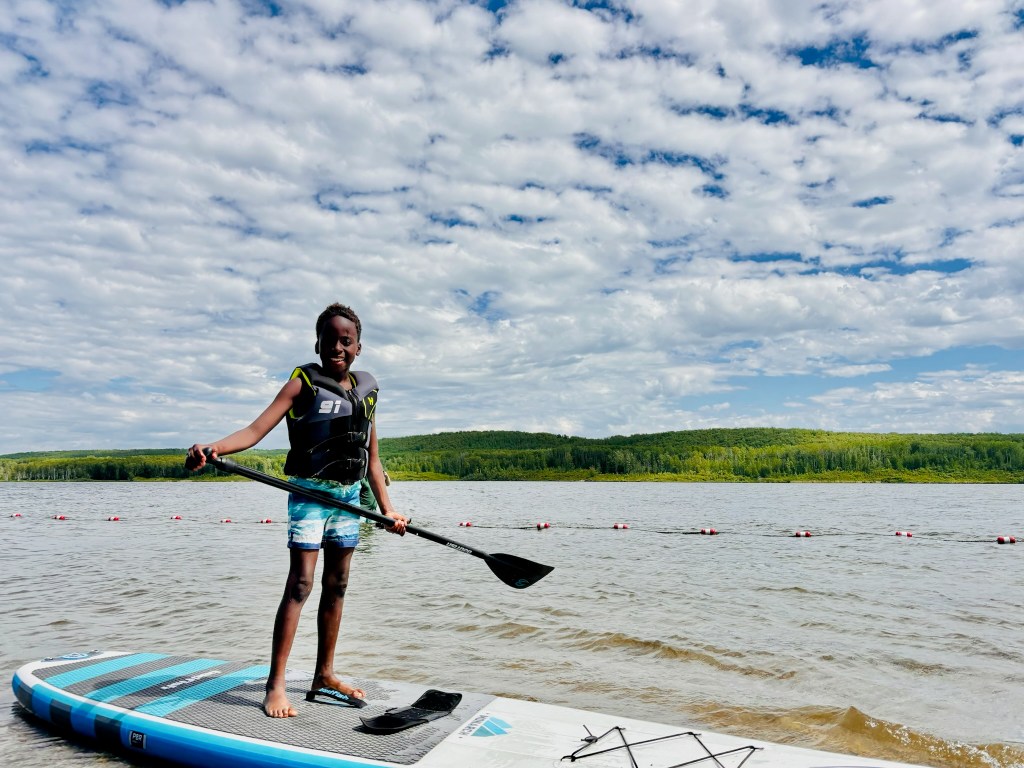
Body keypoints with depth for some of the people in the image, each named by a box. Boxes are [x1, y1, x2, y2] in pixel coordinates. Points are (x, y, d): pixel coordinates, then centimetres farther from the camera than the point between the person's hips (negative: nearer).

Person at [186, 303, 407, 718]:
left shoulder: (367, 389, 9)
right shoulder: (304, 382, -5)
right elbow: (256, 430, -14)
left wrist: (387, 509, 11)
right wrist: (212, 448, -33)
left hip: (348, 495, 5)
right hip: (310, 491, -5)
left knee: (336, 586, 11)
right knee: (300, 584, -8)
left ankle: (324, 676, 22)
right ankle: (276, 684, 1)